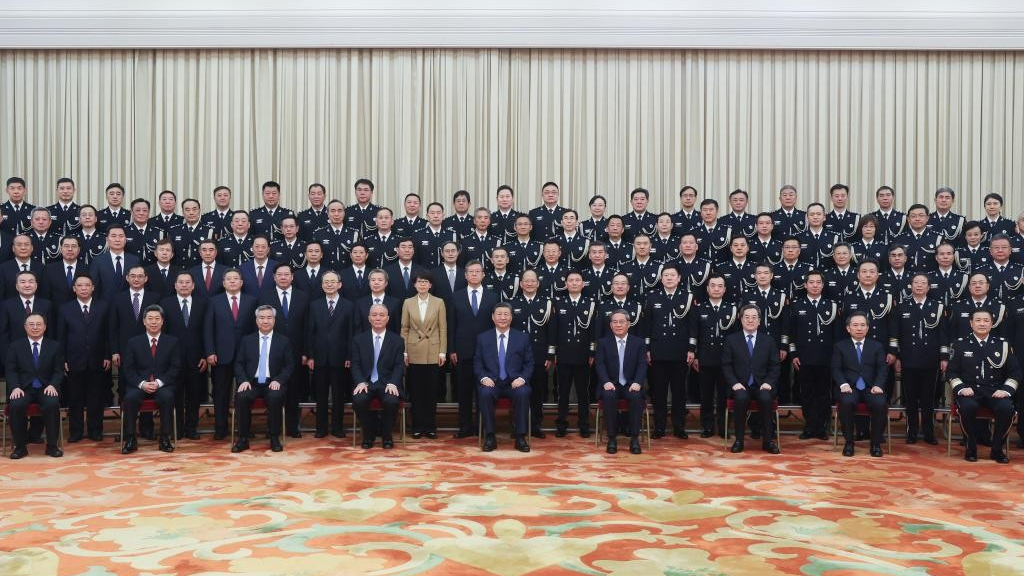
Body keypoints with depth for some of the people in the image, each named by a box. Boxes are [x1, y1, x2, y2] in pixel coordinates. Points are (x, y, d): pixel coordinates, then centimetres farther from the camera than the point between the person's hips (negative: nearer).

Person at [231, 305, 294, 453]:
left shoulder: (284, 341, 9)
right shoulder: (246, 340, 14)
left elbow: (289, 365, 5)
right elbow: (238, 363, 10)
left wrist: (278, 380, -12)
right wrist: (243, 380, -9)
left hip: (272, 384, -1)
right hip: (251, 383, 1)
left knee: (275, 397, -35)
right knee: (241, 397, -31)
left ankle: (274, 438, -17)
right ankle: (243, 438, -17)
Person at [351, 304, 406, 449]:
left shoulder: (397, 340, 9)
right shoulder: (358, 339, 11)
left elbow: (399, 366, 2)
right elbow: (355, 364, 5)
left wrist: (392, 383, -16)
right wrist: (361, 382, -14)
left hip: (387, 384, -1)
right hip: (366, 383, 1)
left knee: (392, 401, -32)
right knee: (358, 400, -30)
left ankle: (386, 435, -3)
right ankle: (369, 433, -2)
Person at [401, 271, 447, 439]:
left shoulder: (439, 303, 2)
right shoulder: (408, 303, 5)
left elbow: (443, 329, 2)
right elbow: (404, 329, 6)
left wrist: (443, 352, -4)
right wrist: (404, 352, 0)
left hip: (433, 352, -1)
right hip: (414, 352, 1)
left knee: (432, 391, 3)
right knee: (416, 391, 4)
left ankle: (430, 426, 11)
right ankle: (417, 426, 12)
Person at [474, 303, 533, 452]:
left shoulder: (523, 337, 9)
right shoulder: (483, 338, 10)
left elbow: (529, 364, 8)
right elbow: (477, 363, 9)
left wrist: (522, 378, -11)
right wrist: (483, 377, -11)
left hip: (514, 383, 0)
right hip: (491, 382, 0)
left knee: (523, 393, -33)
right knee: (485, 393, -34)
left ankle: (520, 437, -23)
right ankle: (490, 437, -22)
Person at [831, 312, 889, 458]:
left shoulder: (877, 346, 16)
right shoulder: (840, 346, 12)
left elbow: (882, 369, 6)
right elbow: (836, 369, 4)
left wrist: (878, 385, -13)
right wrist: (843, 384, -16)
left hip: (871, 388, 1)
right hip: (850, 388, -1)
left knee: (880, 403, -32)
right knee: (846, 402, -35)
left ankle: (876, 443, -13)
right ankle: (849, 442, -18)